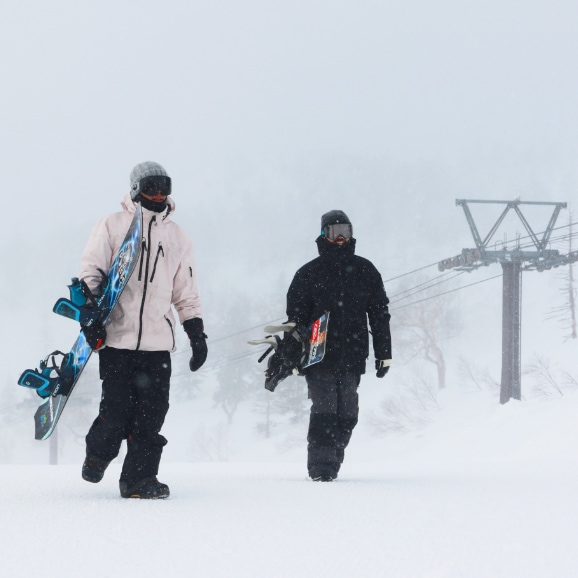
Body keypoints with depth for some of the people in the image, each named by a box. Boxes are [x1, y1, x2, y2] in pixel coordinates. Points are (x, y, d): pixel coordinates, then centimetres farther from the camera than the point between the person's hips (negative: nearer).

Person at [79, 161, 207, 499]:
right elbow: (91, 272, 2)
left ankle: (139, 477, 1)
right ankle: (97, 456, 20)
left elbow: (186, 291, 21)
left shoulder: (177, 236, 17)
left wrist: (197, 333, 14)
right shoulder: (113, 226, 7)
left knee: (152, 410, -5)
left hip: (157, 341, 3)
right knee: (116, 408, -7)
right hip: (117, 336, -3)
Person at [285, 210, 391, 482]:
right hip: (319, 355, -3)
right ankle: (320, 466, -13)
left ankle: (331, 464, 11)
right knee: (324, 411, -12)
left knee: (347, 414, 2)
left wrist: (383, 353, 8)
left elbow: (380, 314, 14)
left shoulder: (365, 271, 12)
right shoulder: (309, 273, 6)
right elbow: (295, 317, 5)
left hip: (352, 357, 3)